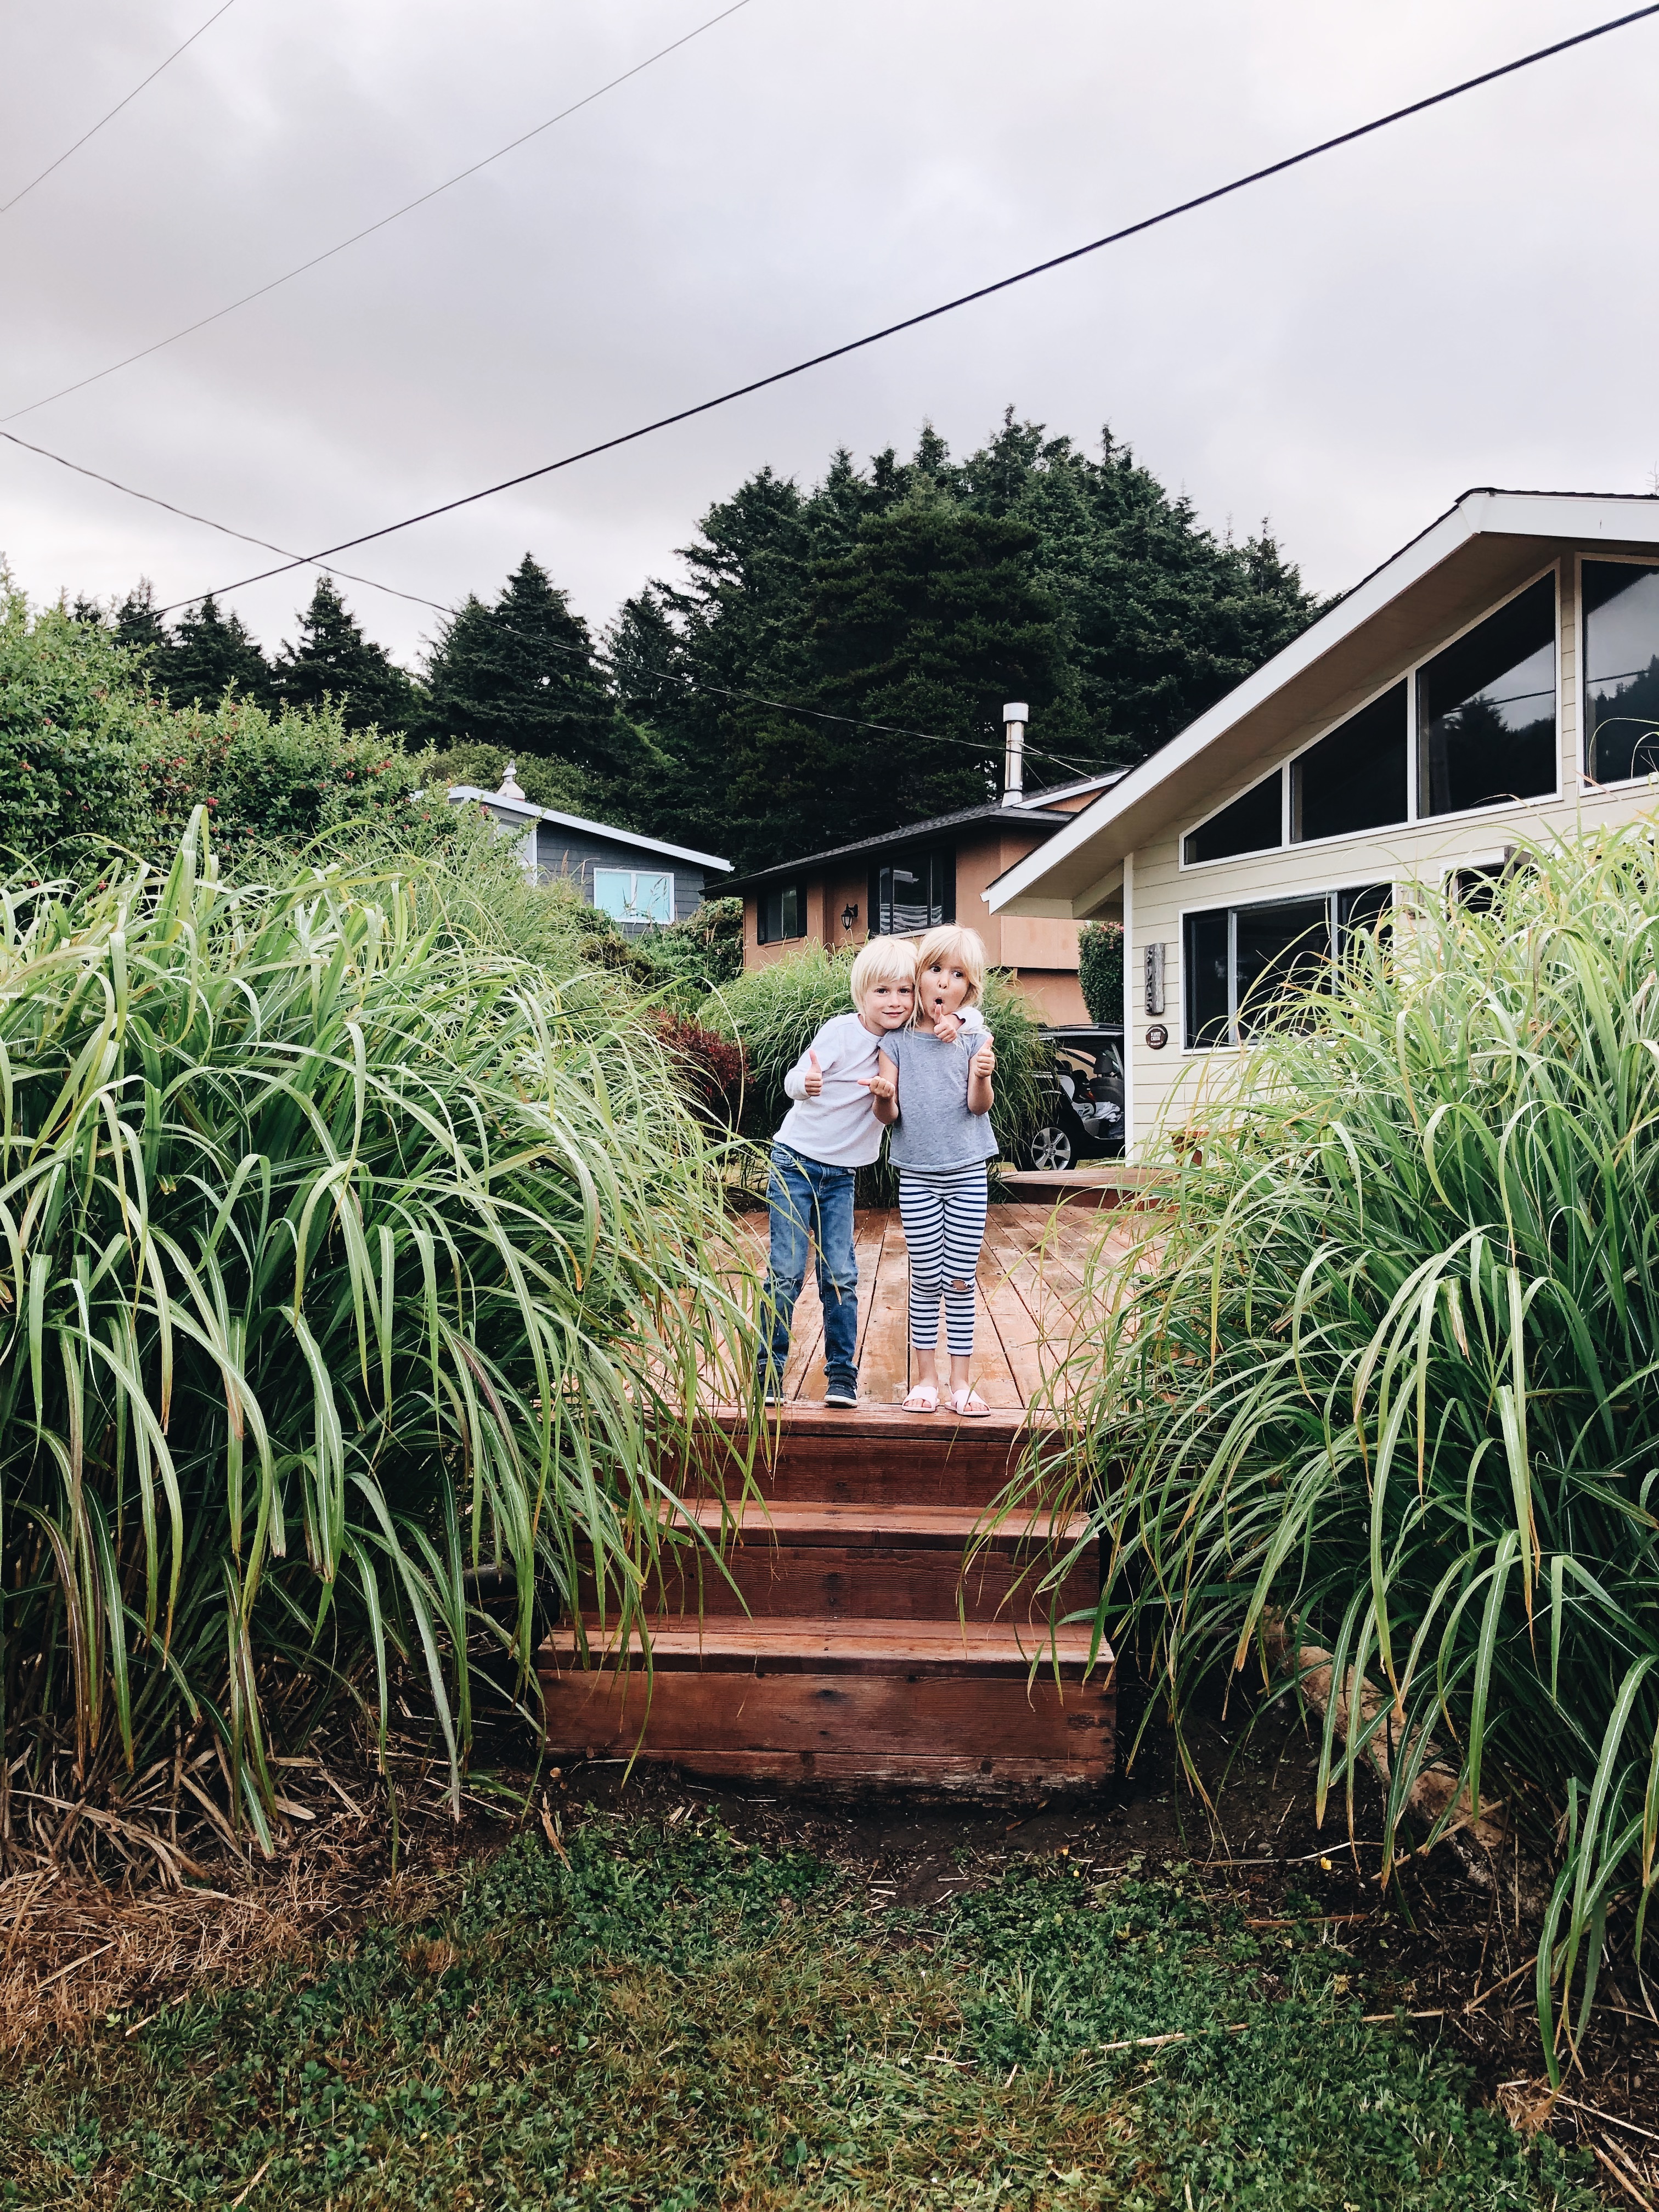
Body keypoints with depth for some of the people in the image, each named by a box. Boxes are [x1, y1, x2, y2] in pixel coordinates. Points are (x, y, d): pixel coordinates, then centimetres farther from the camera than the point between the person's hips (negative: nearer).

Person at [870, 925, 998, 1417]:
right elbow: (888, 1115, -3)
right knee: (926, 1279, 3)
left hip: (967, 1171, 0)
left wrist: (981, 1076, -29)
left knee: (961, 1280, 4)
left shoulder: (975, 1038, 1)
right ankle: (926, 1378, 16)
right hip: (917, 1175, 0)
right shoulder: (897, 1040, 0)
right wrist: (882, 1098, -26)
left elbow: (980, 1106, -8)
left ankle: (962, 1381, 15)